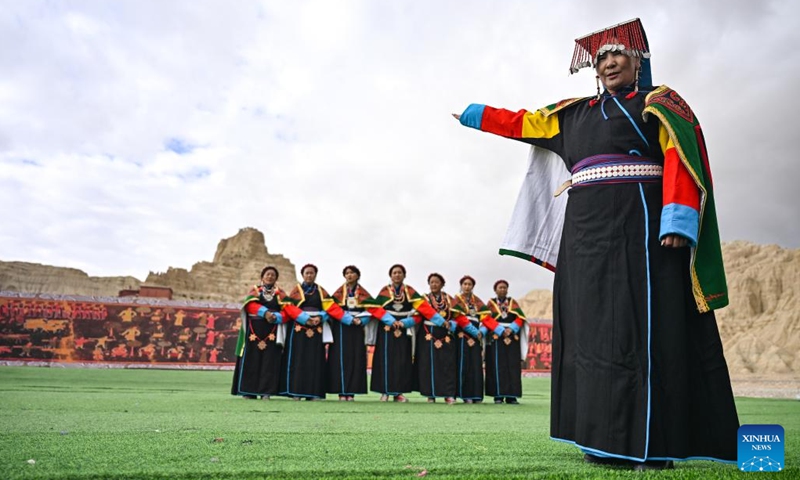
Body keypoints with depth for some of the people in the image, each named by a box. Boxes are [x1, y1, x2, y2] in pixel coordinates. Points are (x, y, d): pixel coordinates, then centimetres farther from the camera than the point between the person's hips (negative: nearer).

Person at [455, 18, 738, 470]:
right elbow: (525, 122, 31)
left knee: (644, 329, -10)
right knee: (594, 331, 3)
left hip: (637, 228, -6)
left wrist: (678, 219, -20)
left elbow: (681, 159, -7)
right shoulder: (576, 113, 22)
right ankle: (609, 439, 11)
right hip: (586, 233, 6)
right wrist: (475, 114, 35)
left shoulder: (659, 103, 7)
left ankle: (654, 444, -4)